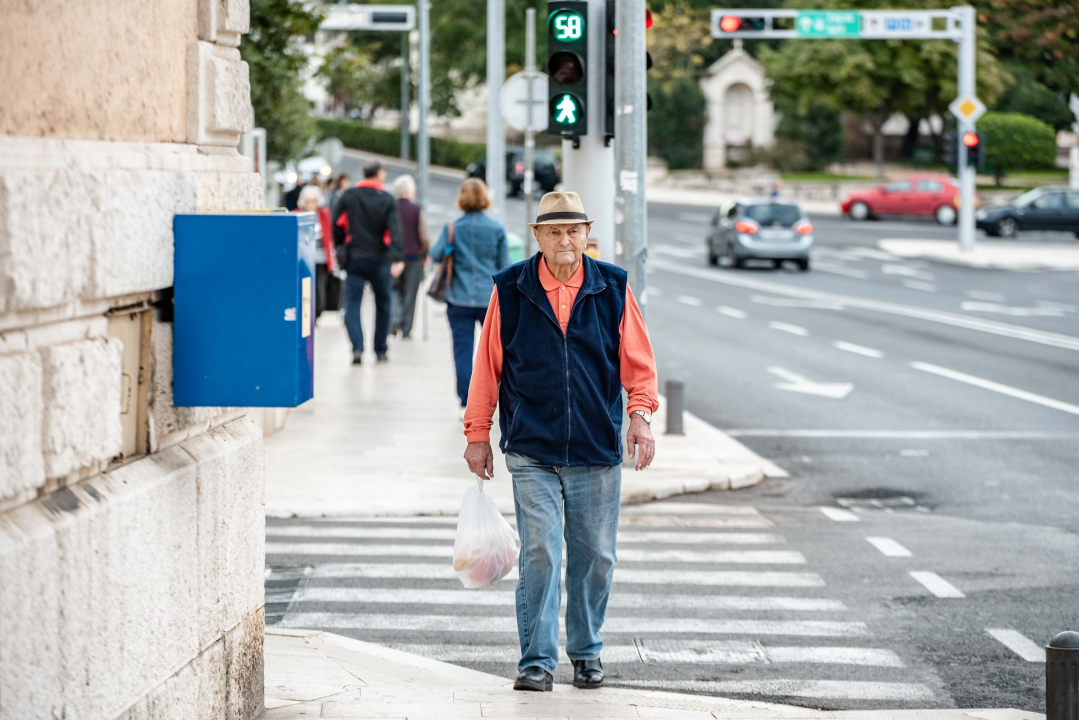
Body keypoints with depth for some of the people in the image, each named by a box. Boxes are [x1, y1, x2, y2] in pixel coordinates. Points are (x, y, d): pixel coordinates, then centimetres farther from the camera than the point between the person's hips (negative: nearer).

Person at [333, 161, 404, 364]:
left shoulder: (348, 196, 2)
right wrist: (398, 258, -20)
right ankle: (380, 350, 17)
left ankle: (357, 347, -20)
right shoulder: (387, 199, -4)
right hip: (380, 260, -1)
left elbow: (337, 226, 3)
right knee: (382, 305, 13)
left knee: (352, 304, -1)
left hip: (354, 258, 1)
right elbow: (394, 230, -13)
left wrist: (338, 249, 16)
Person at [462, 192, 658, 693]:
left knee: (594, 556, 7)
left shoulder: (613, 288, 4)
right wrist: (477, 433, 7)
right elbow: (488, 365, 7)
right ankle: (537, 660, -2)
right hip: (531, 449, -1)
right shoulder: (510, 290, 1)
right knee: (539, 554, -8)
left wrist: (641, 412, -7)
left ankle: (586, 651, 23)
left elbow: (637, 359, 8)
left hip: (597, 449, 1)